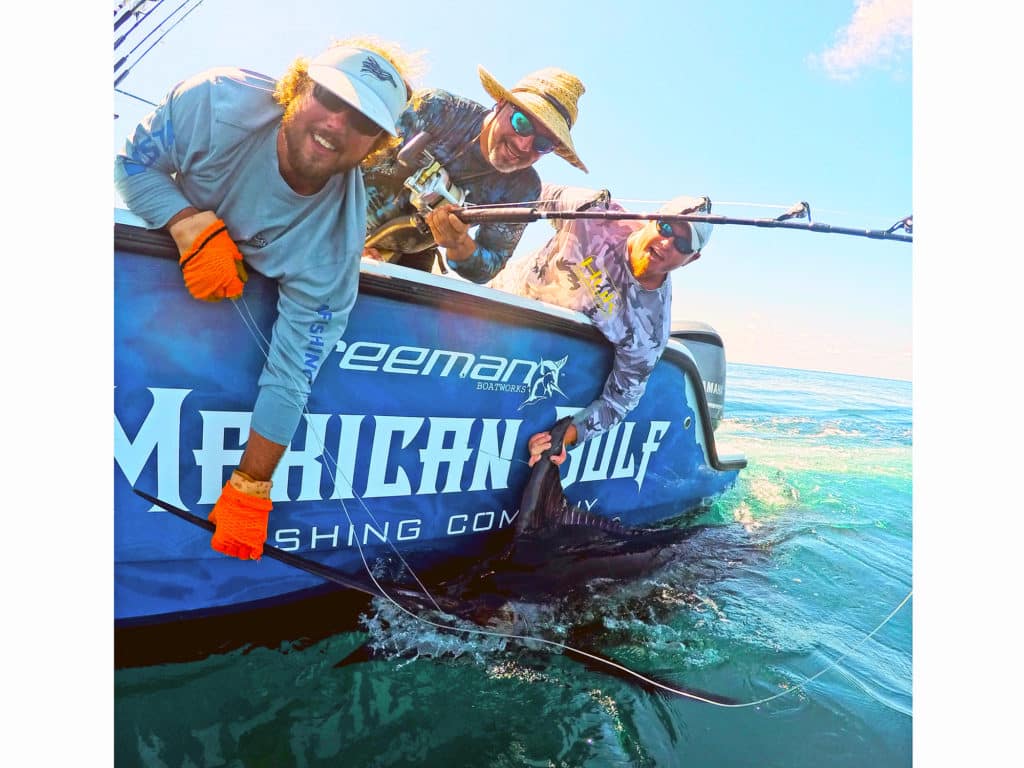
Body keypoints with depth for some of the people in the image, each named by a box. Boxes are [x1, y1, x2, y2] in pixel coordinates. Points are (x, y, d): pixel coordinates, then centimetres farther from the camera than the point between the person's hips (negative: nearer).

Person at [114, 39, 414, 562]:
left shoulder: (332, 250, -38)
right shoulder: (217, 102, -34)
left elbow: (290, 377, -33)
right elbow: (132, 162, -18)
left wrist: (250, 491, -27)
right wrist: (193, 224, -40)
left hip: (254, 292, -2)